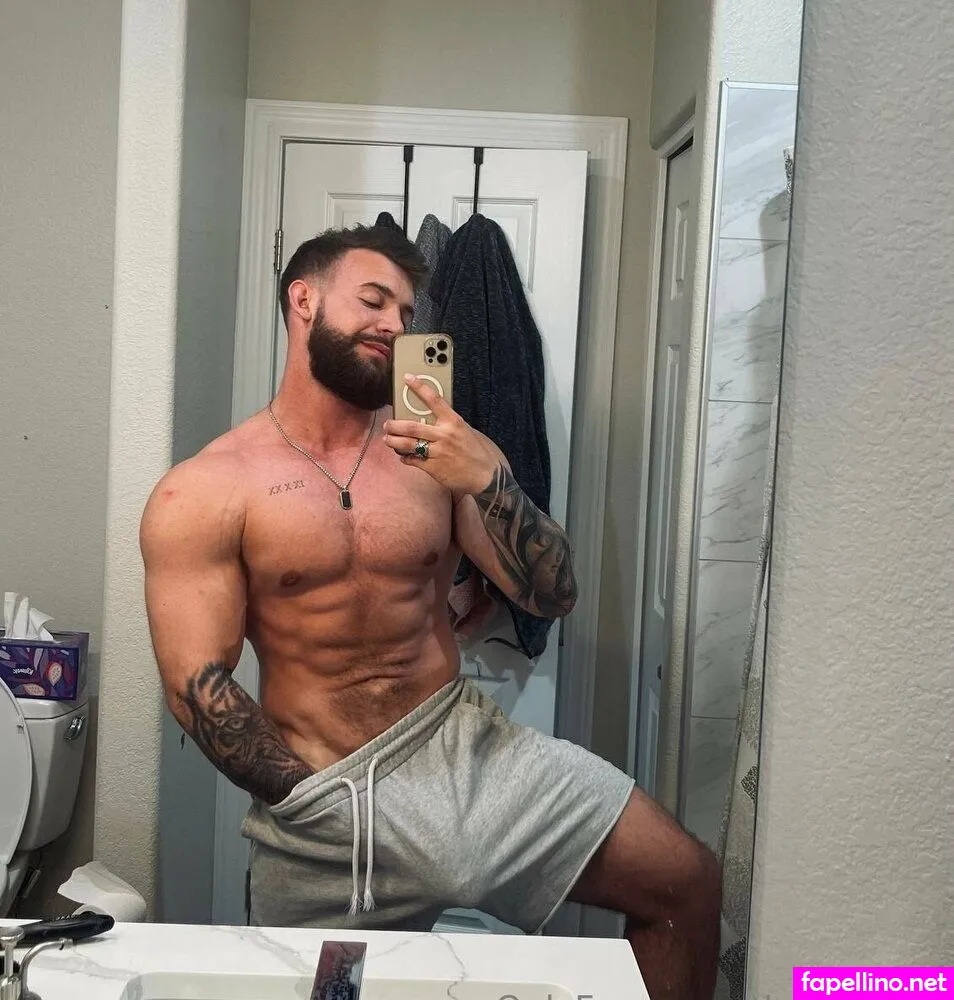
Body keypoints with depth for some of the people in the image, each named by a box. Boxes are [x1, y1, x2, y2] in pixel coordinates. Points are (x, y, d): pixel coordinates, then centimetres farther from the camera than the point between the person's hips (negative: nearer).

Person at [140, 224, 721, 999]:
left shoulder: (435, 451, 4)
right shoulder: (201, 496, -7)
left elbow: (552, 597, -1)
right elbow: (198, 687, -12)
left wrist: (489, 479, -17)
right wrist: (322, 806, -11)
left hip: (468, 744, 3)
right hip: (321, 793, -2)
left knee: (687, 884, -4)